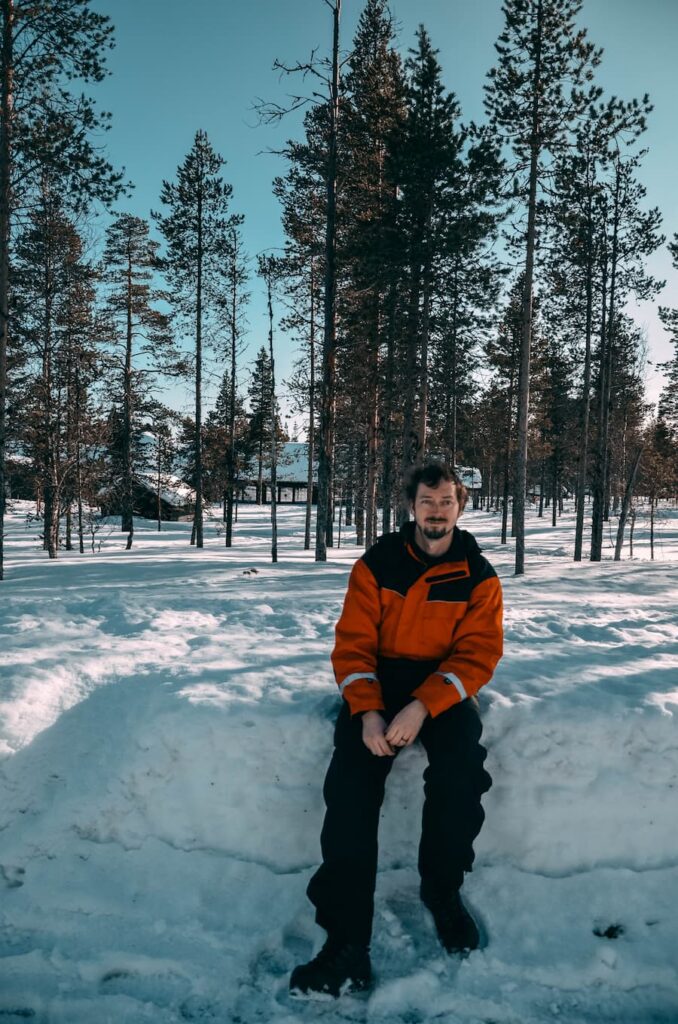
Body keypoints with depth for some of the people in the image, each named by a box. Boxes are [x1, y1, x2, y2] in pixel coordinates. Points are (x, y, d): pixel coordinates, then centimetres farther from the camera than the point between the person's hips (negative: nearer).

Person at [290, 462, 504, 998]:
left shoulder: (479, 576, 0)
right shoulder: (375, 564, 0)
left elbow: (476, 655, -9)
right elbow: (352, 644, -4)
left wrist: (422, 707, -25)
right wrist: (368, 711, -21)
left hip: (445, 687, 0)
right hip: (379, 681, 0)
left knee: (461, 765, -29)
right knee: (351, 781, -23)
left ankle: (442, 887, 0)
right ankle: (348, 942, -17)